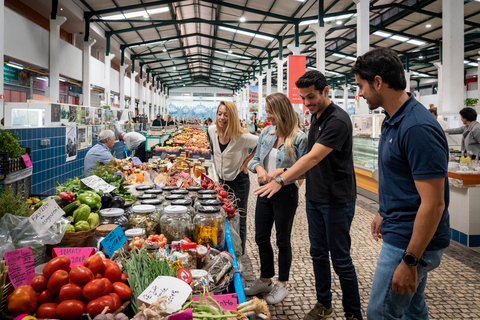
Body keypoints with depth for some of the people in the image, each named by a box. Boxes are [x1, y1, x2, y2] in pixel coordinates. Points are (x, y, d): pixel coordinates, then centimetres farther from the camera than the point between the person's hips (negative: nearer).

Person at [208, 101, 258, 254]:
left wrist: (246, 161, -13)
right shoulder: (212, 130, -5)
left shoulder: (241, 136, -23)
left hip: (239, 182, -5)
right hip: (221, 180, 5)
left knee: (239, 221, 4)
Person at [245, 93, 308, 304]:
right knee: (261, 238, 15)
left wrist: (281, 172, -26)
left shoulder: (299, 138, -14)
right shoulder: (266, 132, 4)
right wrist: (259, 168, -12)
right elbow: (255, 158, 9)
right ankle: (265, 280, 36)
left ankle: (282, 285, 30)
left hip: (285, 193, -6)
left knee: (282, 240, 10)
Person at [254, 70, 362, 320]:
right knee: (318, 253, 17)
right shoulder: (316, 117, 8)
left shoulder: (337, 120, -20)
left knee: (340, 259, 3)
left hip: (337, 201, -8)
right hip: (315, 198, 8)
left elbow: (313, 158, -29)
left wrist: (280, 180, -34)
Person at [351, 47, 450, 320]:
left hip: (411, 242, -9)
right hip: (399, 233, 9)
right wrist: (384, 213, 24)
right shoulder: (393, 121, 6)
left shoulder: (418, 128, -24)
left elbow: (433, 204, -25)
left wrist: (410, 261, -22)